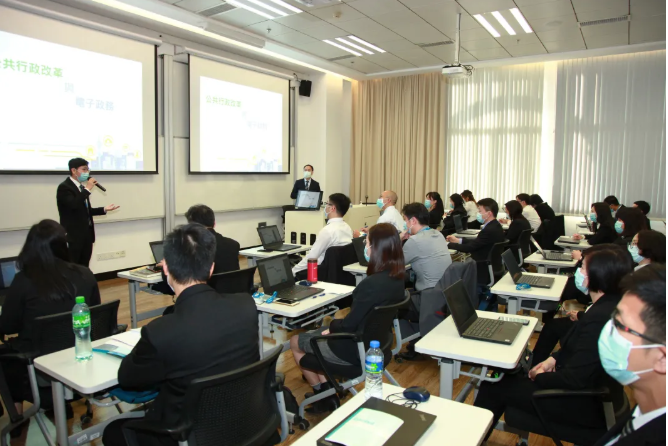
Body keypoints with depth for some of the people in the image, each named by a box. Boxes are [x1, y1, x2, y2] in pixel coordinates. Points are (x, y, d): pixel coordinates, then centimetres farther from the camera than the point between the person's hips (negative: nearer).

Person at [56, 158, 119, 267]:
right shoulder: (64, 187, -10)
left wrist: (104, 209, 12)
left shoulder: (82, 187, 15)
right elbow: (73, 205, -28)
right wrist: (87, 189, -21)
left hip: (87, 234, 8)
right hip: (74, 235, -8)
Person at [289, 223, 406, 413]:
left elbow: (349, 325, -22)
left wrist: (332, 326, -5)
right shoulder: (397, 278, -4)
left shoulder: (371, 284, -32)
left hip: (356, 349, -9)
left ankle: (322, 393, 31)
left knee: (295, 342, 15)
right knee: (313, 335, 25)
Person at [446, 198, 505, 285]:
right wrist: (458, 240, 11)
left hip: (484, 272, -9)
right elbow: (476, 242, 13)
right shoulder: (494, 226, 4)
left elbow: (469, 247, -21)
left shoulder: (490, 230, -26)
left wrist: (448, 245, -11)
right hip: (490, 266, 9)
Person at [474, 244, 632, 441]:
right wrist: (553, 358, 3)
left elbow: (574, 380, -29)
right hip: (592, 389, 10)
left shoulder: (599, 317, -32)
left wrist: (540, 377, -11)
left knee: (494, 387, -2)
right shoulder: (613, 305, -1)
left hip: (588, 406, -10)